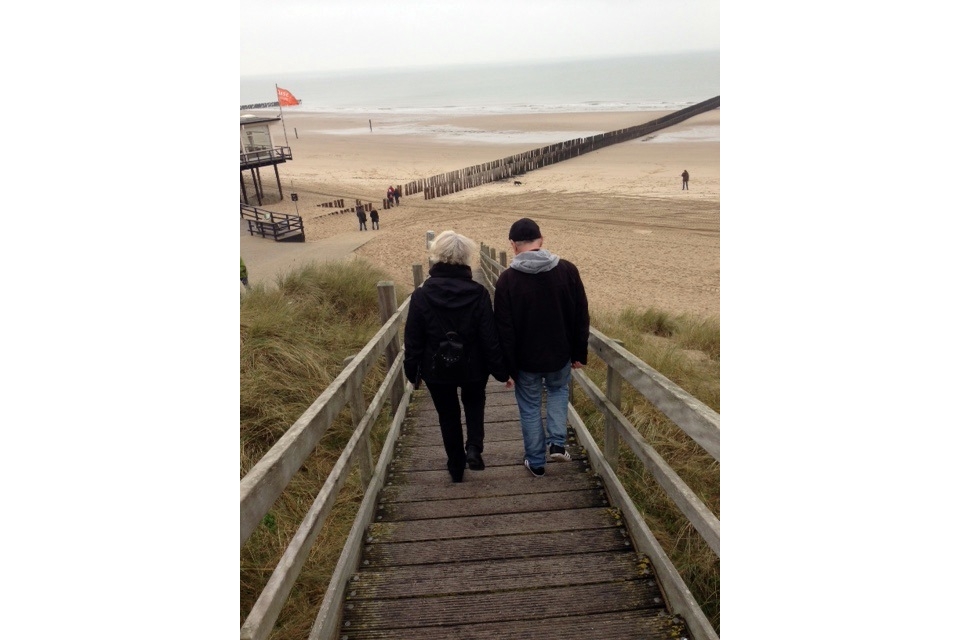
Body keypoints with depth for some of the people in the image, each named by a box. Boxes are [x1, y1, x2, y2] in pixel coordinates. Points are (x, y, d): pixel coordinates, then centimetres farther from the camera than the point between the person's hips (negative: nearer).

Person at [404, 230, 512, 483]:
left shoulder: (421, 295, -14)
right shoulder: (478, 293, -16)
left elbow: (413, 341, -8)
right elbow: (491, 338, -13)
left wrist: (412, 372, 6)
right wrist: (502, 371, -1)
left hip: (436, 369, 0)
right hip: (473, 367, 0)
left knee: (448, 415, 19)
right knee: (474, 403, 29)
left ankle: (456, 468, 32)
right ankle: (474, 447, 9)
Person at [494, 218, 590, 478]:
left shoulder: (507, 279, -16)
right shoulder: (567, 270, -9)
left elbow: (504, 328, -13)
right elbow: (581, 317, -3)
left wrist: (507, 367, -3)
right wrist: (579, 353, 8)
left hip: (526, 359, -2)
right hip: (560, 354, 2)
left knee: (530, 408, 16)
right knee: (558, 390, 30)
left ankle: (536, 462, 27)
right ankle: (558, 443, 20)